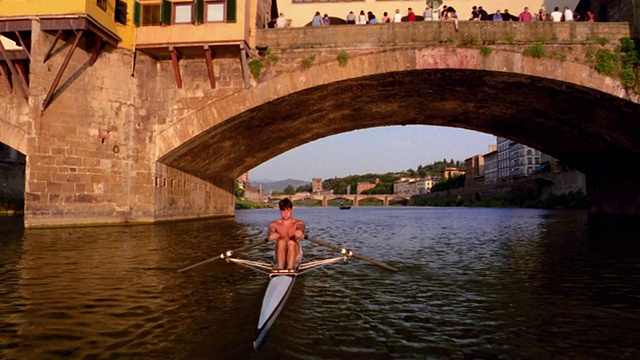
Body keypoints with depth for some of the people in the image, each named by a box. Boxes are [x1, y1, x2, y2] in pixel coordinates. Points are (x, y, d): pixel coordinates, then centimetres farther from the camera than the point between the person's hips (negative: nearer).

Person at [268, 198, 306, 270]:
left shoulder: (298, 223, 3)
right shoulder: (274, 224, 7)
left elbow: (300, 228, -21)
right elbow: (270, 230, -17)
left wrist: (299, 232, -48)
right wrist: (271, 234, -44)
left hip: (295, 257, -1)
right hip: (280, 257, 1)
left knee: (291, 242, -30)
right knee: (281, 242, -28)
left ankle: (290, 268, -45)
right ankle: (279, 268, -42)